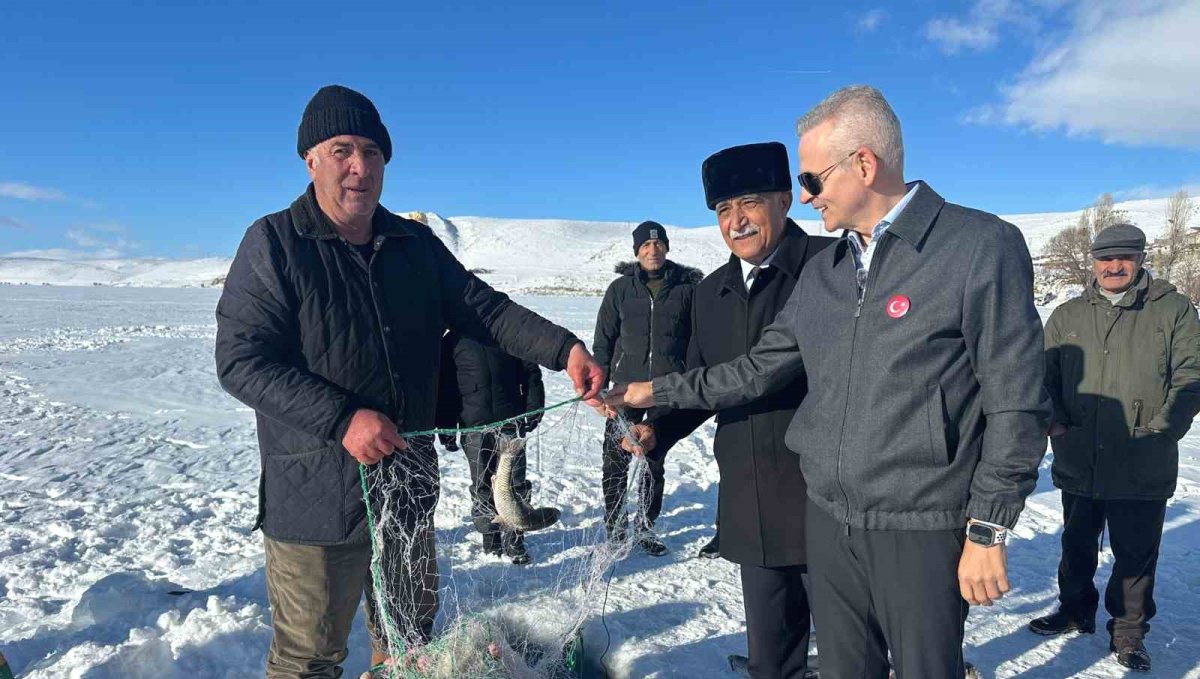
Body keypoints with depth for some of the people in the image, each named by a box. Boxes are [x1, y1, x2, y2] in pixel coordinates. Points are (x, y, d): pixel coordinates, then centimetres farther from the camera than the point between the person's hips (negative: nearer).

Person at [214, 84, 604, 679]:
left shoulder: (417, 245, 5)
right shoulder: (273, 244, -10)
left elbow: (482, 307, 1)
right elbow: (240, 360, -16)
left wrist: (563, 349, -15)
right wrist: (341, 420, -25)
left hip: (410, 487, 5)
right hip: (317, 498, -5)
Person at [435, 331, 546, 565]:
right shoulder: (453, 341, 4)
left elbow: (531, 373, 8)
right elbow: (444, 387, 6)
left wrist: (533, 411, 0)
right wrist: (445, 429, 3)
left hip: (511, 422, 0)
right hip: (474, 425, 0)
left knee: (515, 483, 0)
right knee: (482, 485, 8)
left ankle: (514, 539, 11)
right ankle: (490, 535, 23)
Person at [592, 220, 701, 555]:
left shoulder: (687, 288, 3)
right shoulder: (620, 289, 4)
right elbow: (603, 339, 7)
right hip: (625, 388, 0)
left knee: (655, 461, 10)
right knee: (616, 461, 2)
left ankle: (646, 527, 23)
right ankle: (615, 527, 17)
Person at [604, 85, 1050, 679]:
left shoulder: (980, 247, -10)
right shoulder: (822, 271, 9)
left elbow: (1015, 402, -11)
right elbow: (760, 369, 13)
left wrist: (987, 530, -11)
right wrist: (658, 392, 10)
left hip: (922, 532, -5)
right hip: (827, 521, 6)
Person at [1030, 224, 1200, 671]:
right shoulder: (1066, 317, 9)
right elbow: (1045, 375, 9)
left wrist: (1161, 430, -12)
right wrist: (1054, 421, -5)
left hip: (1143, 469, -3)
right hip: (1078, 463, 3)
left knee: (1136, 554, 7)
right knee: (1076, 545, 18)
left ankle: (1129, 631, 25)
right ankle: (1076, 610, 37)